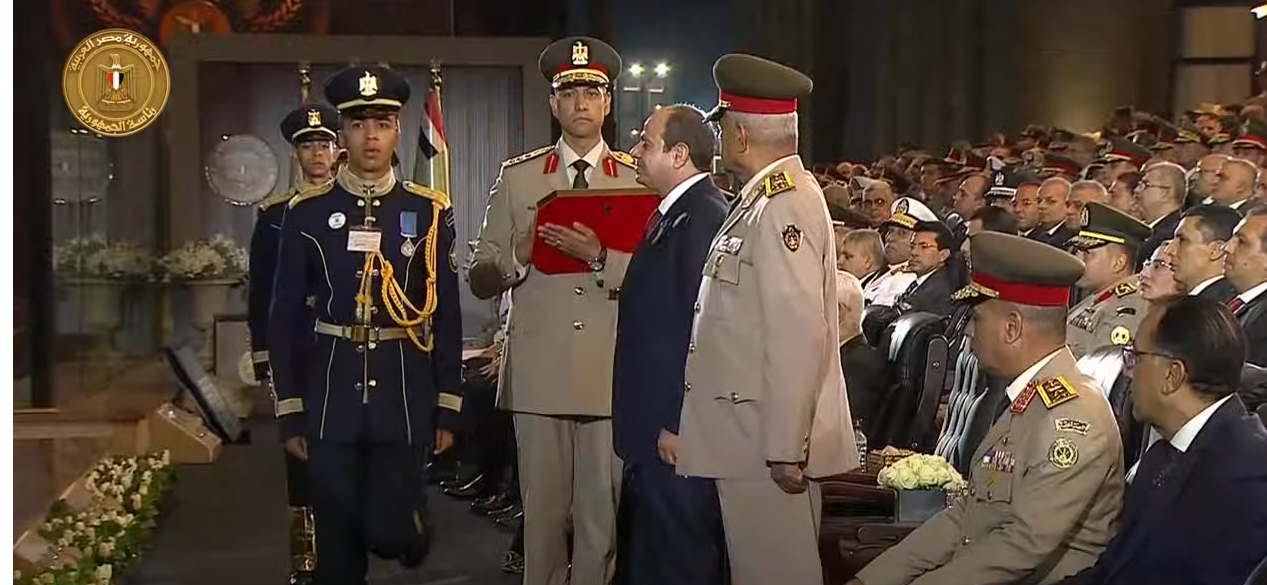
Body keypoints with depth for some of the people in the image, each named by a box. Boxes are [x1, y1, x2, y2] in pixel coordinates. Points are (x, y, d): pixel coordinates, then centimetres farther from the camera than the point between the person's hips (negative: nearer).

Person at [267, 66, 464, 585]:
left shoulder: (430, 212, 2)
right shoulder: (307, 212, 2)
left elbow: (447, 315, 4)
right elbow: (286, 317, 3)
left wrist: (448, 409, 1)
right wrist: (290, 411, 0)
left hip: (404, 397, -1)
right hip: (331, 398, 1)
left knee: (391, 531, -5)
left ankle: (414, 525, 31)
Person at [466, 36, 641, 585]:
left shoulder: (639, 179, 7)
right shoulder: (516, 177, 10)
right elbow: (479, 278, 8)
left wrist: (601, 256, -18)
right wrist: (519, 255, -12)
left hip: (612, 376, -1)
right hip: (538, 375, 1)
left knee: (602, 519, 2)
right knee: (541, 515, 6)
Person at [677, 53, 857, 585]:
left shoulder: (784, 206, -17)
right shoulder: (761, 200, 13)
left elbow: (797, 335, -23)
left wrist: (784, 449, -22)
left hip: (770, 442, -9)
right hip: (747, 437, 9)